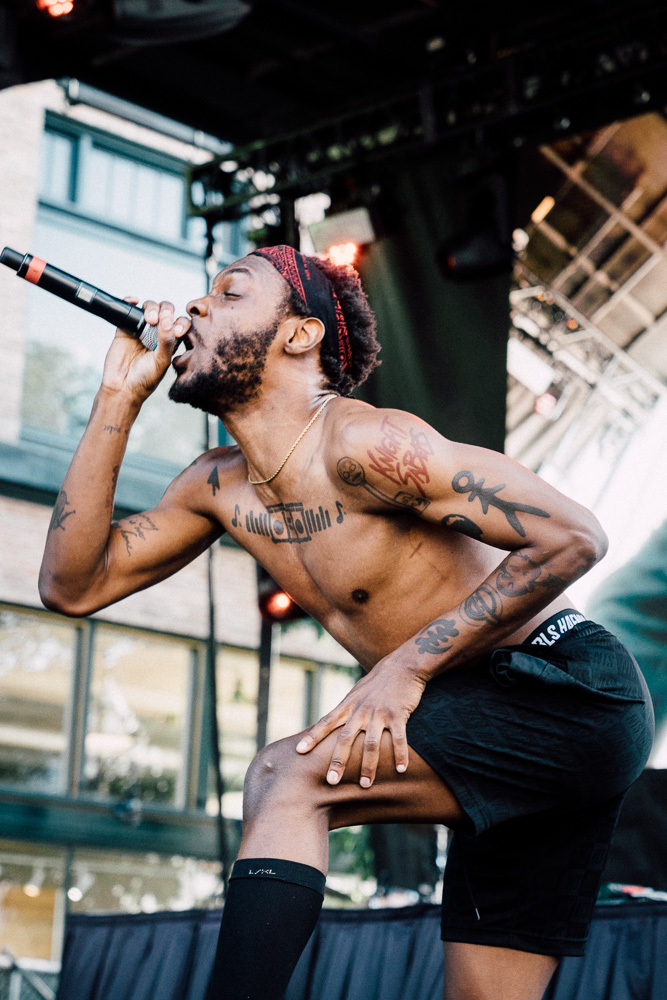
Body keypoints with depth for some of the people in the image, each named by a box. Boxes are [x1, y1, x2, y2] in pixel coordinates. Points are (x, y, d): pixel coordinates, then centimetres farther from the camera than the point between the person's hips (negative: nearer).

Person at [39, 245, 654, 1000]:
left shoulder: (364, 443, -19)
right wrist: (118, 399, -1)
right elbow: (72, 585, 5)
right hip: (501, 740, 9)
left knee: (288, 778, -22)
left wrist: (407, 663, -22)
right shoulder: (221, 489, 7)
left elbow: (573, 538, -22)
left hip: (571, 692, -9)